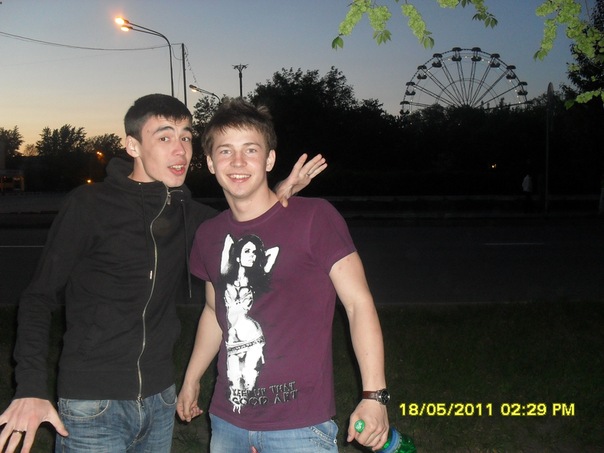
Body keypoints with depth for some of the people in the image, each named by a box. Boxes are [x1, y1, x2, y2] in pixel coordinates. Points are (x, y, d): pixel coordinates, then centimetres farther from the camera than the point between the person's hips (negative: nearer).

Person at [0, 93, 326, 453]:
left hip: (160, 400, 5)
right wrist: (31, 387, -17)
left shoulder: (185, 211, 3)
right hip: (93, 406, -5)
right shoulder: (90, 206, -11)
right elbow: (40, 297, -6)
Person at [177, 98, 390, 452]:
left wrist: (374, 395, -18)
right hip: (227, 420, 5)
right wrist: (191, 379, 23)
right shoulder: (209, 235, 5)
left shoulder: (315, 218, -11)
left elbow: (359, 303, -12)